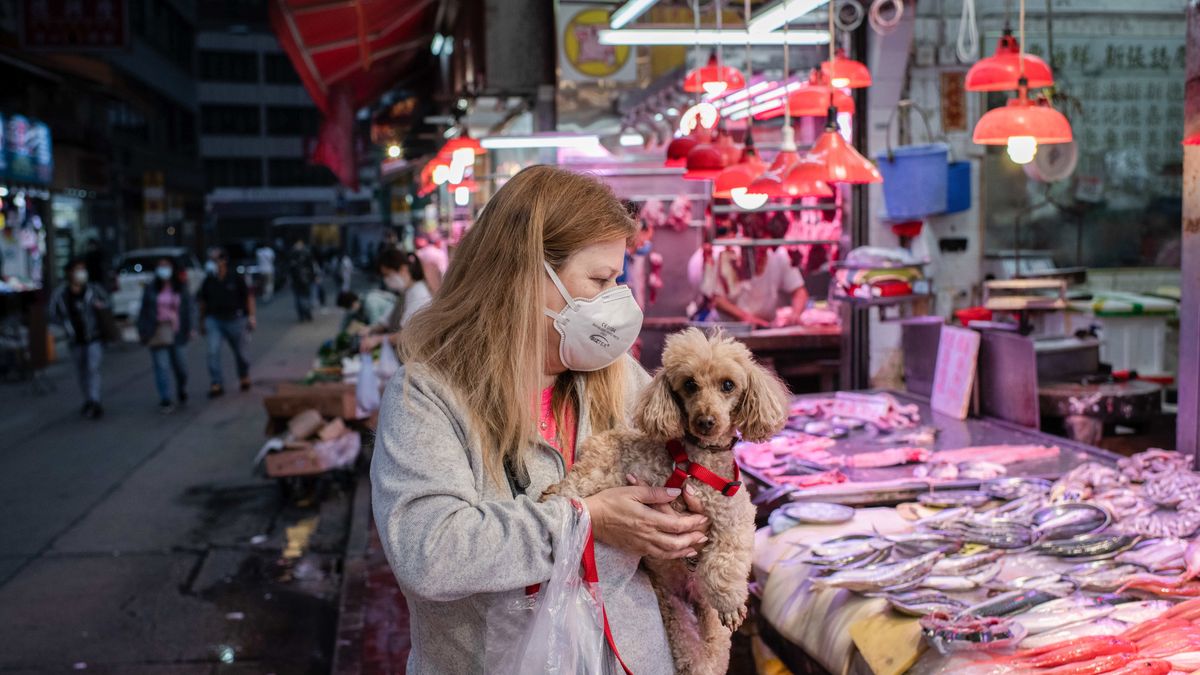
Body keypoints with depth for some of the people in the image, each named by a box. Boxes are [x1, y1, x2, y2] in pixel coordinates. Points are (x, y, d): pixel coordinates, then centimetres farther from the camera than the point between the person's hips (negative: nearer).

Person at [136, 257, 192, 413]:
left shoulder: (181, 288, 6)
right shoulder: (151, 289, 5)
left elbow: (187, 309, 6)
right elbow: (144, 311, 6)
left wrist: (188, 329, 1)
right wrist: (143, 330, 1)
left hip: (175, 331, 1)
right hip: (157, 334, 0)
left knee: (180, 364, 4)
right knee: (161, 366, -4)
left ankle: (181, 391, 33)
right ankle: (165, 400, -2)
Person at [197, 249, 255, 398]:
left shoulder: (236, 278, -4)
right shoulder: (209, 280, 2)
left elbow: (249, 296, 0)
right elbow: (202, 302, 12)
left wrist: (251, 316, -7)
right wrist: (202, 322, 14)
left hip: (234, 320, -1)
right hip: (213, 320, 2)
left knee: (238, 352, 11)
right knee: (213, 352, -12)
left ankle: (244, 377, 36)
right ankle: (216, 384, -11)